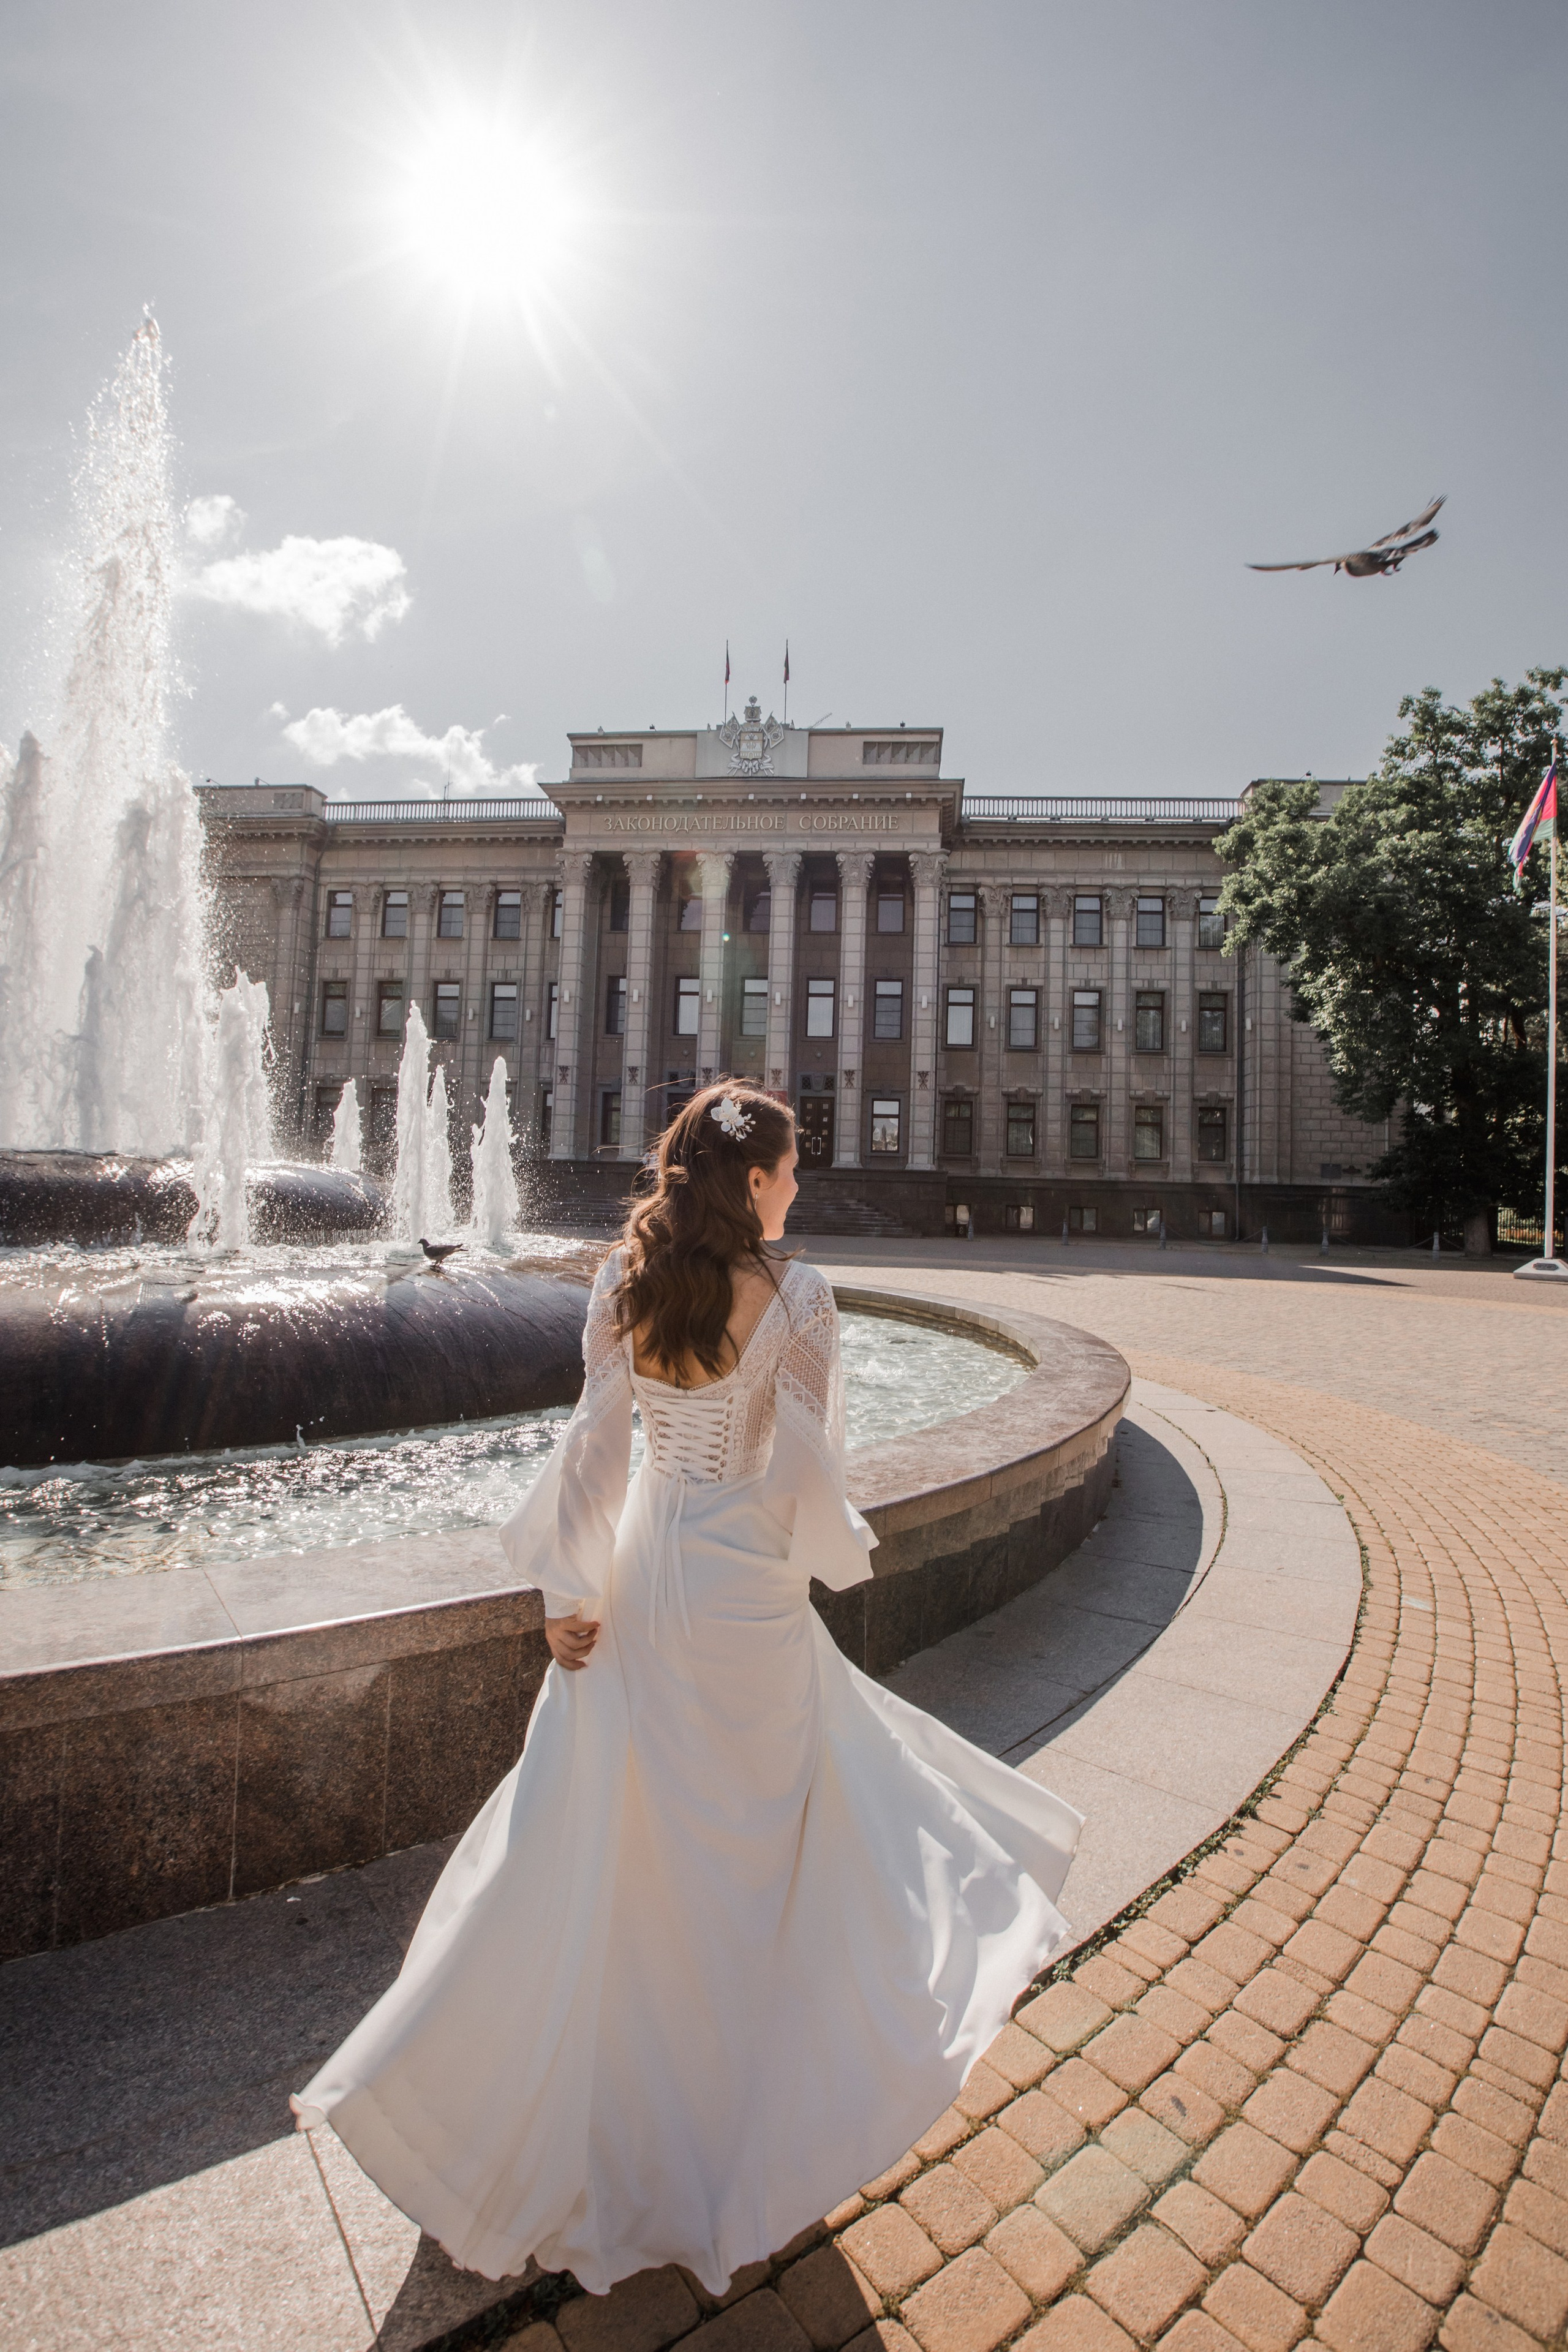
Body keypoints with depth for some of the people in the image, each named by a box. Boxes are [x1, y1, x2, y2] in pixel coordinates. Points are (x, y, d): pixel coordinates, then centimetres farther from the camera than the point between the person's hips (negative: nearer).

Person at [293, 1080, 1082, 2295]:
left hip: (641, 1570, 4)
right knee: (752, 1831, 19)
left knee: (594, 1829, 22)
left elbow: (594, 1442, -4)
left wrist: (571, 1591, 3)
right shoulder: (794, 1293, -17)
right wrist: (840, 1549, 8)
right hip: (744, 1591, -4)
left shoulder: (624, 1282, -5)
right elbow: (805, 1474, -13)